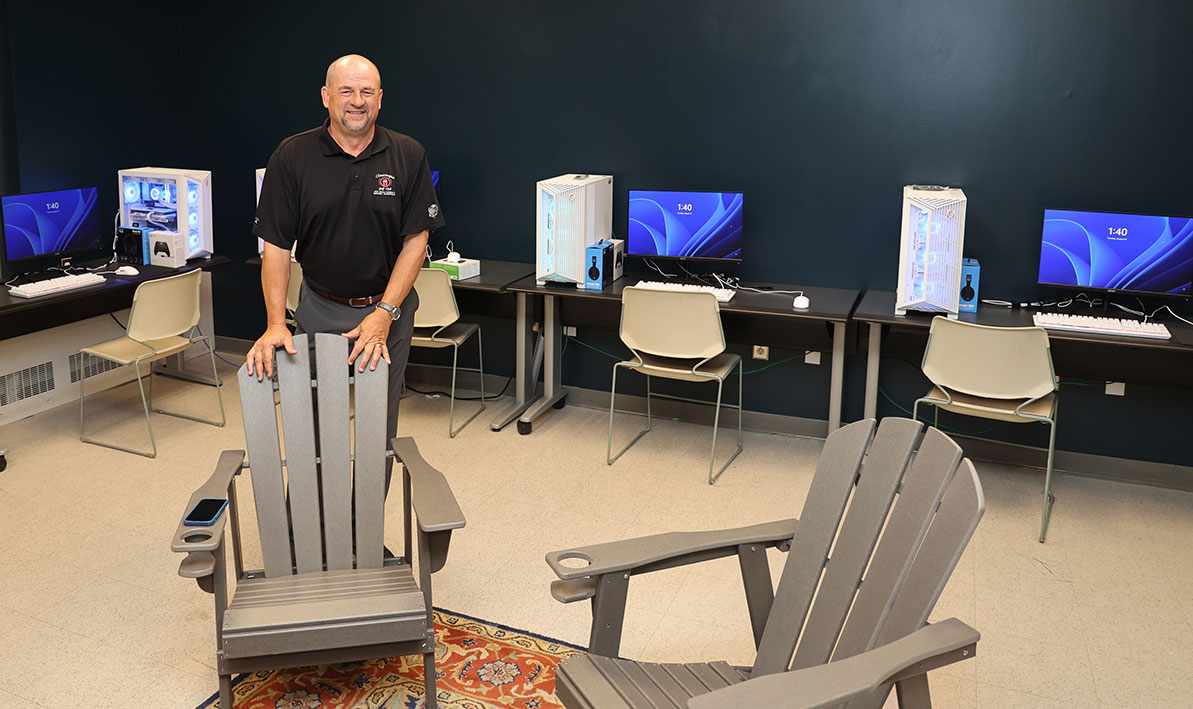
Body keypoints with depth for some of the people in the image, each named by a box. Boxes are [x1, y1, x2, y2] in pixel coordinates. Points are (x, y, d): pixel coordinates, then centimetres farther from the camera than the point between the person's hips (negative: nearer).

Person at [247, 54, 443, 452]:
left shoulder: (408, 156, -4)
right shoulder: (292, 157, -5)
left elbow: (415, 241, -5)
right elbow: (276, 246, -5)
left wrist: (384, 313, -15)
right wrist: (275, 324, -15)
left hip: (388, 307, 0)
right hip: (319, 310, 0)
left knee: (380, 424, 9)